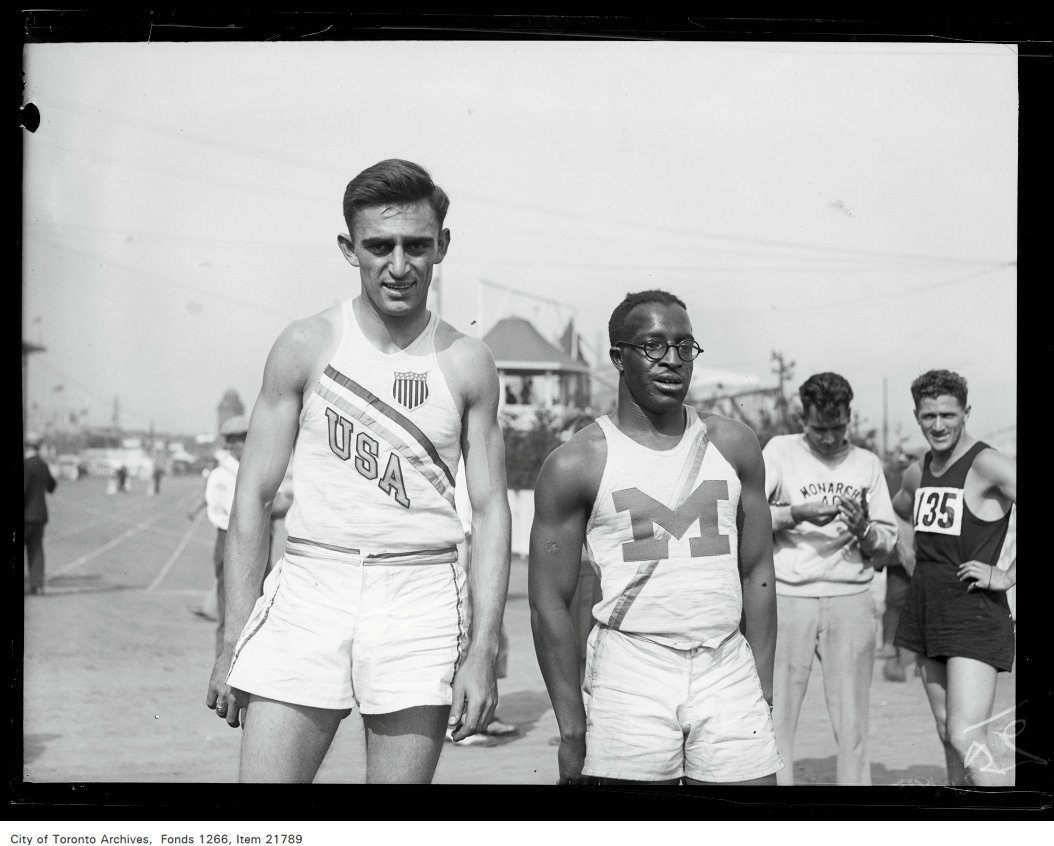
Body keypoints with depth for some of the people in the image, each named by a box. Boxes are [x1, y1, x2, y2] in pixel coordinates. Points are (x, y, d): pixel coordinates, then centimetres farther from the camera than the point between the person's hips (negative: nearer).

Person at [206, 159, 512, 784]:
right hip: (312, 585, 0)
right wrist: (234, 643, 1)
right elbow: (253, 497, 4)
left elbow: (491, 510, 5)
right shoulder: (306, 346, 2)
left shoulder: (468, 364, 4)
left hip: (421, 596, 1)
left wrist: (484, 650, -3)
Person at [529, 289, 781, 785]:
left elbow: (756, 572, 12)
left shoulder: (733, 445, 9)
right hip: (629, 679, -3)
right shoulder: (575, 464, -2)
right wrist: (572, 731, -6)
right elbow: (550, 603, -2)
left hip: (727, 673, 3)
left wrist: (763, 689, 6)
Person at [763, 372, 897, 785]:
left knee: (852, 719, 1)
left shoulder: (867, 463, 12)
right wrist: (797, 514, -16)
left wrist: (863, 530, -10)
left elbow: (887, 541, 11)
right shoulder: (780, 451, 5)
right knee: (776, 714, -3)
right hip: (788, 596, -2)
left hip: (850, 599, 2)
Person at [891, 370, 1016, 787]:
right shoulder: (917, 473, 11)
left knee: (967, 740, -16)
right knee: (947, 736, 13)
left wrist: (1008, 576, -19)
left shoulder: (988, 465, -12)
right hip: (926, 612, 8)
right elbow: (901, 507, 34)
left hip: (974, 615, -8)